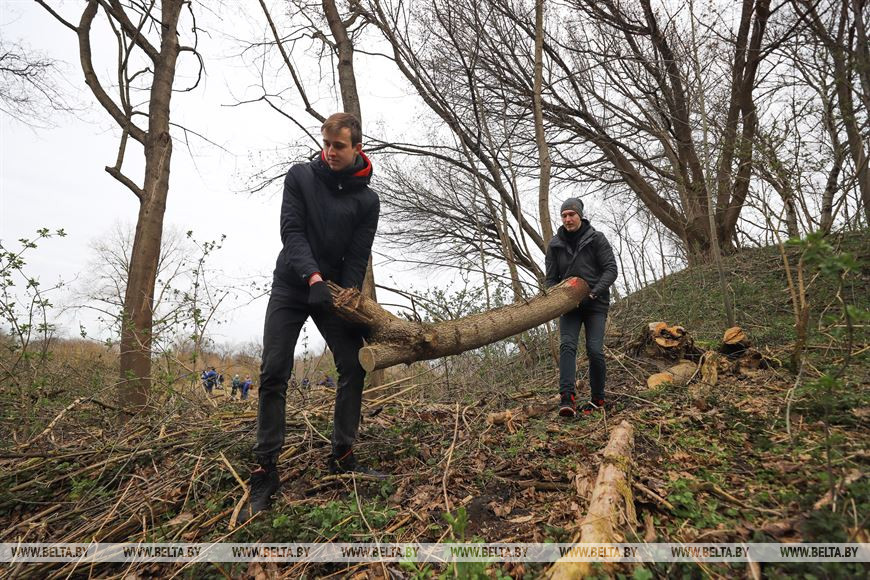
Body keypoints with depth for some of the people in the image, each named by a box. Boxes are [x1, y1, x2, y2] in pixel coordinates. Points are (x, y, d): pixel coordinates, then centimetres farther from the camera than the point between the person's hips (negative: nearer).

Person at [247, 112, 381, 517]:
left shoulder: (367, 200, -1)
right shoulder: (300, 176, -2)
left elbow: (357, 257, -5)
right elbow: (291, 231, -13)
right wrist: (314, 277, -28)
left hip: (333, 290, 1)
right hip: (290, 287, -1)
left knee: (354, 366, -8)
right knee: (274, 372, -9)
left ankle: (341, 456, 4)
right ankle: (265, 468, -2)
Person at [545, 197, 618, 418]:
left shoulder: (596, 239, -1)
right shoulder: (555, 245, 6)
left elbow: (611, 269, -7)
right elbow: (551, 278, 8)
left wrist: (594, 293, -19)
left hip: (595, 304, -2)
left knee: (594, 350, -10)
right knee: (567, 345, -17)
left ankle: (598, 399, 9)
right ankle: (567, 398, -24)